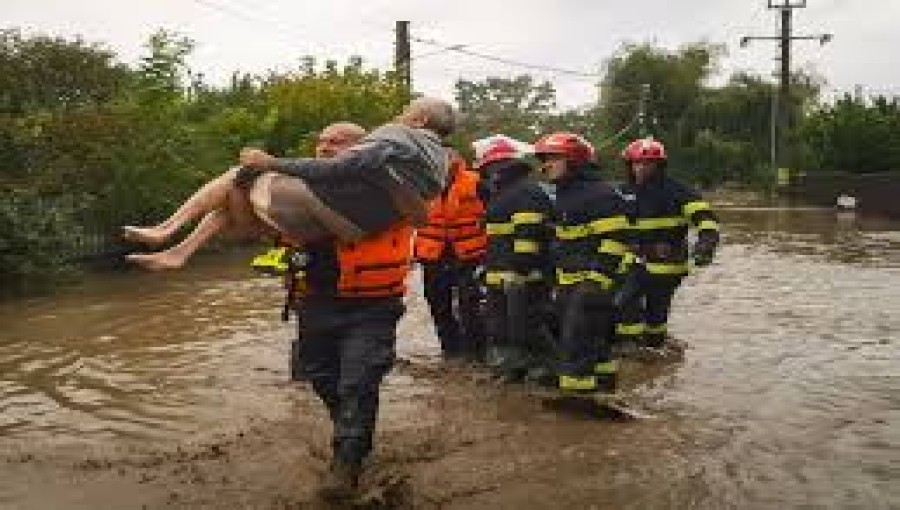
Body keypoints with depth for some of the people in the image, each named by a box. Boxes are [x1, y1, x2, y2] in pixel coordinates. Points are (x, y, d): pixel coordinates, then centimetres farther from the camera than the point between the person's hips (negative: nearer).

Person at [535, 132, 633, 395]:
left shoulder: (599, 195, -16)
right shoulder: (563, 196, 16)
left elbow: (614, 241, -21)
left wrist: (597, 280, -25)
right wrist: (557, 279, 26)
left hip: (591, 283, -10)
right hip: (568, 284, 10)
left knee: (577, 339, -12)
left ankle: (577, 388, -7)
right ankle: (602, 383, 31)